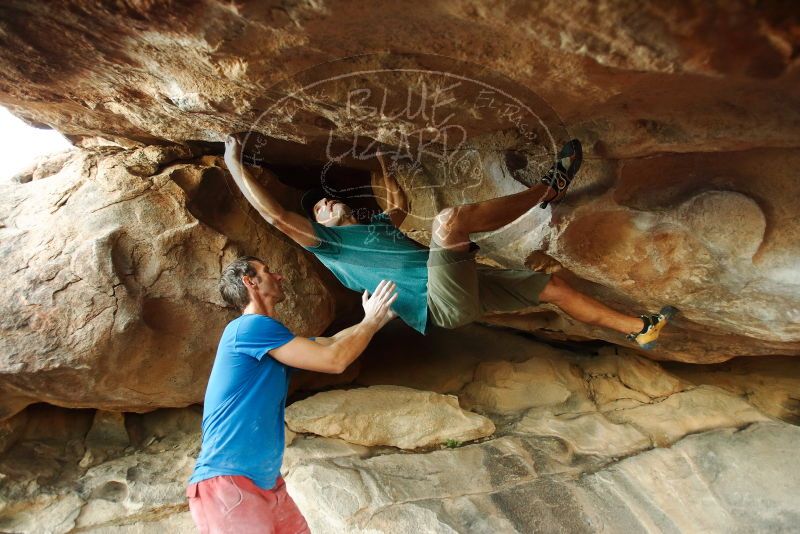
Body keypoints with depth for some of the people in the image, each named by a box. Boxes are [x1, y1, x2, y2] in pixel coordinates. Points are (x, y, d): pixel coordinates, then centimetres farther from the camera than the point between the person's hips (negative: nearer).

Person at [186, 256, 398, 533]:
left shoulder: (265, 334, 15)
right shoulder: (250, 326, -16)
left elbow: (327, 343, 21)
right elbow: (334, 359, -17)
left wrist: (376, 319, 20)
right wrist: (372, 321, -3)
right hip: (227, 480, -9)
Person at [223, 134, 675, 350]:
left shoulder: (377, 226, 30)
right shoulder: (327, 243, 8)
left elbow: (401, 204, 48)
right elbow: (274, 213, -2)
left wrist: (383, 164, 48)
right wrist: (235, 164, 1)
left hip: (465, 288, 8)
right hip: (442, 301, -8)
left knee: (552, 285, 6)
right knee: (450, 219, -29)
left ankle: (639, 328, 21)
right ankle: (547, 190, -7)